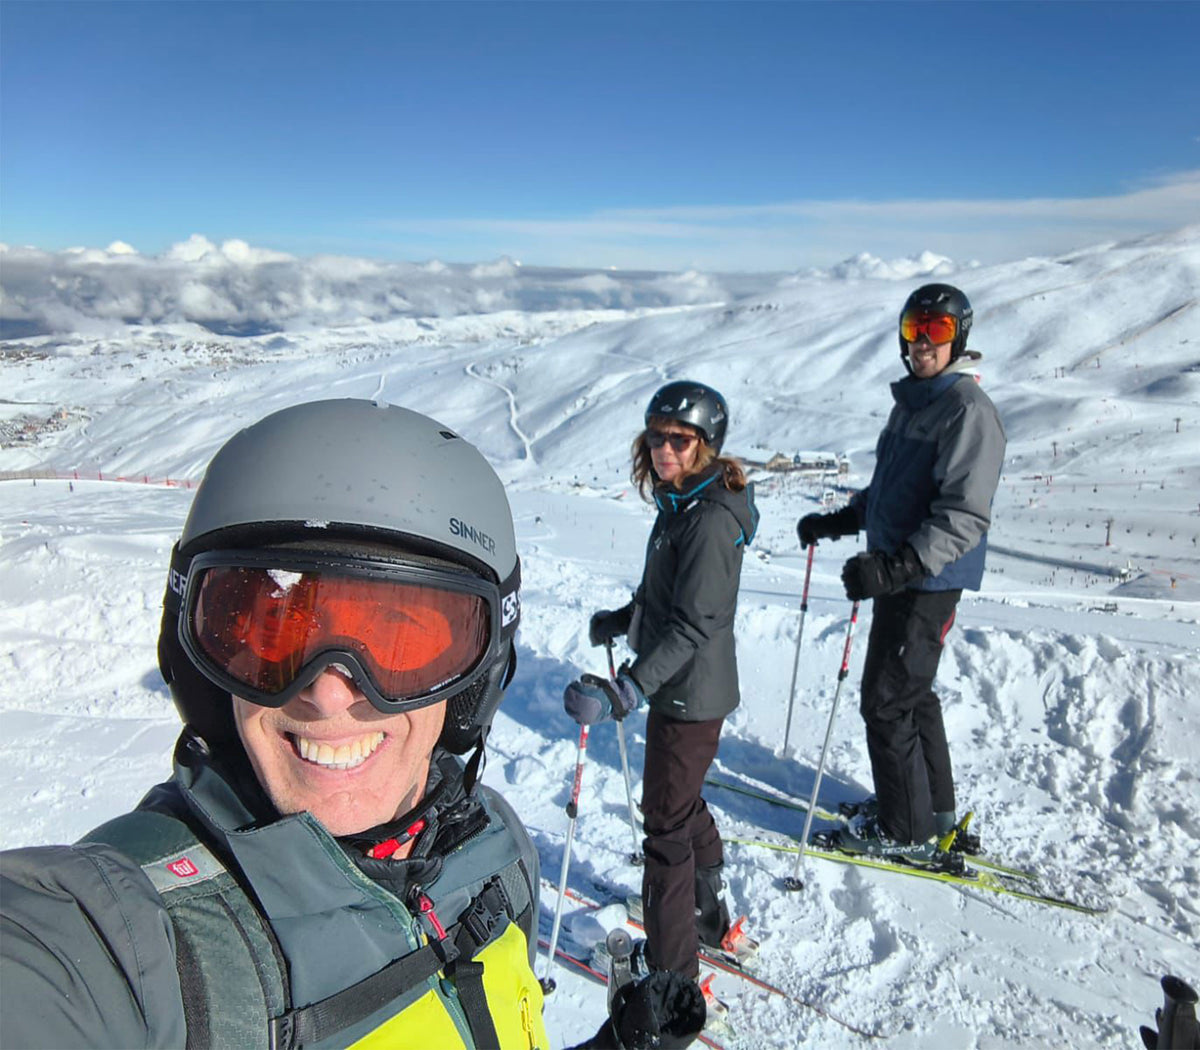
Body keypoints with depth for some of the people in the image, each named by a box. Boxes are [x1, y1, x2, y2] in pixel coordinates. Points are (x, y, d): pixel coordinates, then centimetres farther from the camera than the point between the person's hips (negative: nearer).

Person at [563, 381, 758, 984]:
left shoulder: (710, 519, -25)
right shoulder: (682, 503, 5)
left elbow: (691, 624, -29)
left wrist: (626, 690, -35)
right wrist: (621, 621, 30)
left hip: (691, 693, -10)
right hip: (680, 687, 10)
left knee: (666, 823, 3)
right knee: (682, 804, 25)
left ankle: (672, 972, 20)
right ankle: (707, 917, 47)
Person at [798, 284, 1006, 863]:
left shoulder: (968, 409, -17)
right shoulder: (914, 399, 13)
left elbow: (964, 516, -25)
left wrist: (899, 565, -34)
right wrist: (838, 521, 17)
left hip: (928, 581, -9)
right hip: (899, 571, 9)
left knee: (887, 700, -1)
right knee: (912, 693, 19)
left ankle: (907, 831, 15)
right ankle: (935, 808, 36)